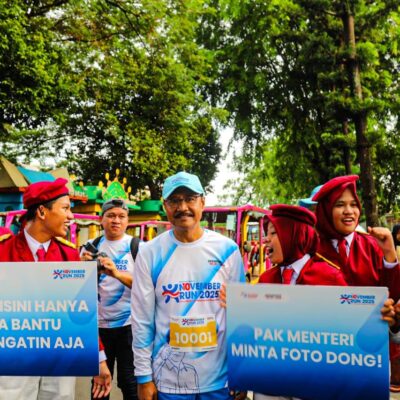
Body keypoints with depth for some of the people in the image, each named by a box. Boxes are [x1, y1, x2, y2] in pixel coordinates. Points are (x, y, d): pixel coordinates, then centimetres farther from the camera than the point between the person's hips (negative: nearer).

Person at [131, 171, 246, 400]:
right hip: (167, 380, 0)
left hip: (219, 379, 1)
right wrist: (144, 376, -3)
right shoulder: (150, 253, -5)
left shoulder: (227, 250, -4)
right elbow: (142, 319, -2)